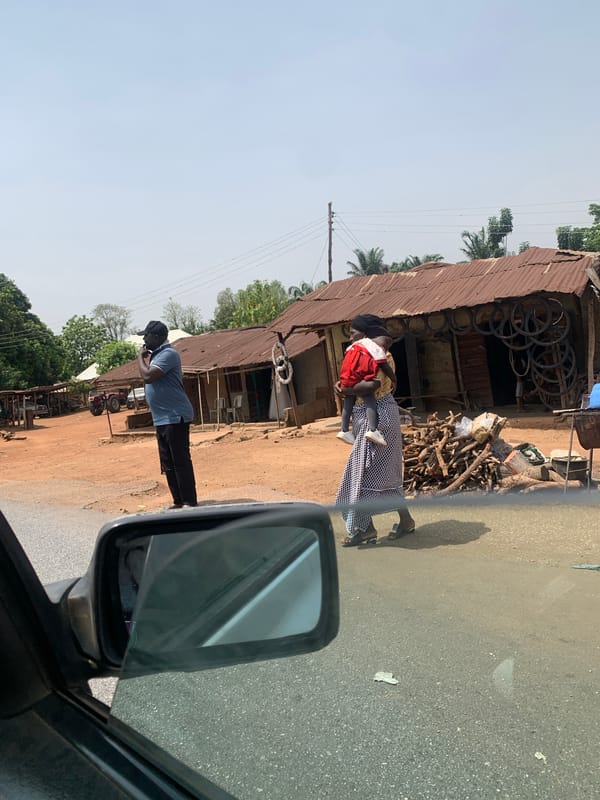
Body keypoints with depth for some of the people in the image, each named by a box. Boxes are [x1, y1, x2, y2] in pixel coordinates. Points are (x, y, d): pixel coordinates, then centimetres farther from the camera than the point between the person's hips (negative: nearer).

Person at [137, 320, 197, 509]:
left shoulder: (168, 354, -14)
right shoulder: (157, 355, 17)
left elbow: (147, 376, -22)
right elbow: (149, 377, 25)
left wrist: (140, 358, -9)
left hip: (174, 417, -10)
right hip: (162, 418, 10)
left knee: (181, 461, -7)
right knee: (168, 464, 13)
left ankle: (190, 502, -1)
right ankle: (178, 501, 21)